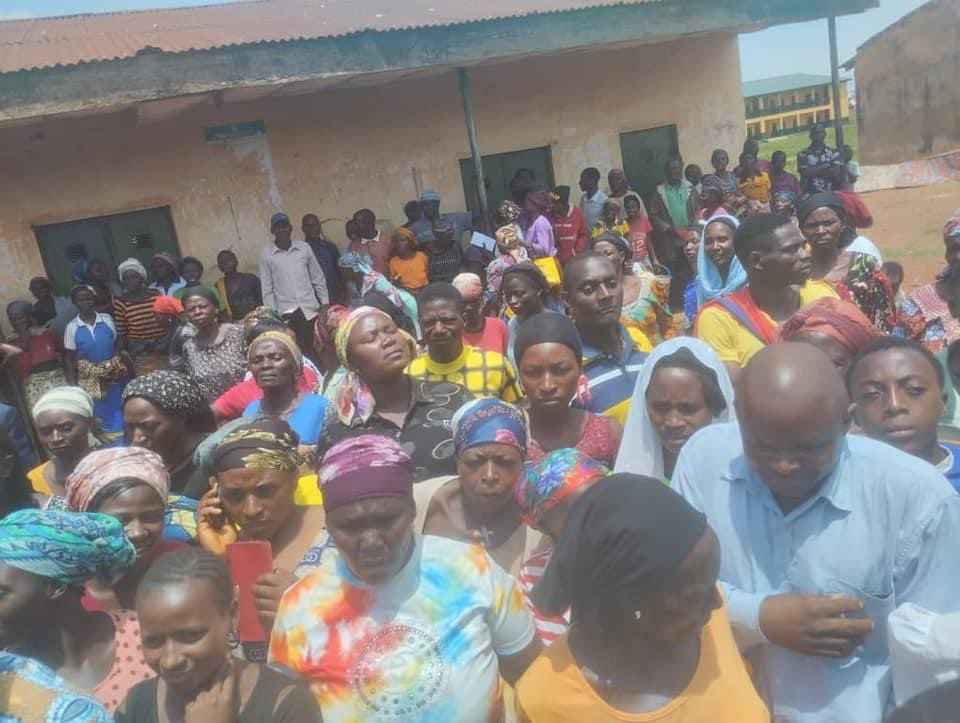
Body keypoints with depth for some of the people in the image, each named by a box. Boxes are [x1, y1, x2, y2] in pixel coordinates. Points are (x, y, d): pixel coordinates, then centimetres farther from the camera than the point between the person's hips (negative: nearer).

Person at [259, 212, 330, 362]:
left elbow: (318, 278, 9)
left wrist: (325, 304, 4)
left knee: (315, 349, 2)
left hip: (310, 309, 1)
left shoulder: (304, 248, 6)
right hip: (286, 313, -1)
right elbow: (267, 289, 3)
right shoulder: (266, 254, 2)